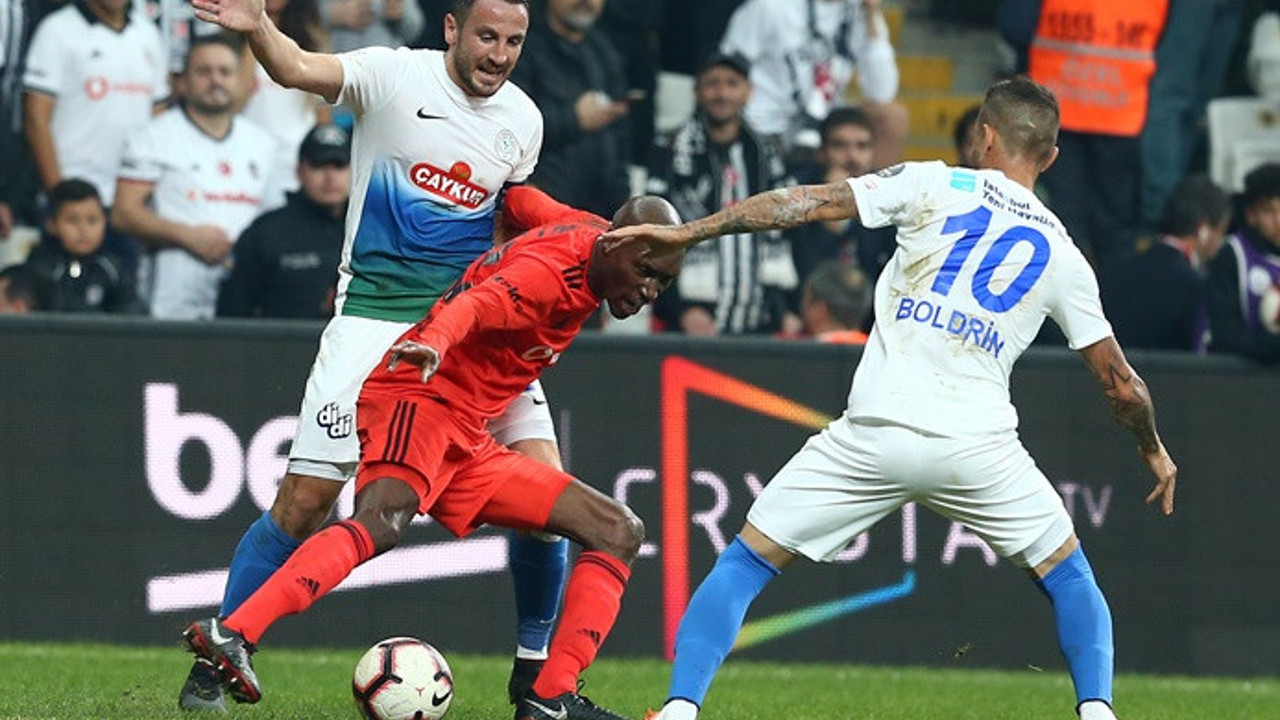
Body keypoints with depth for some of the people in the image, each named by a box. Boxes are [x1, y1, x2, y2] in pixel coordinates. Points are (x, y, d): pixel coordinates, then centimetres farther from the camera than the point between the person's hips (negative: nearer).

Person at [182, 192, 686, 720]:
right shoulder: (553, 269, -17)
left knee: (619, 532, 6)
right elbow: (476, 303, -37)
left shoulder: (589, 233, 12)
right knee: (382, 521, -38)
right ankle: (229, 635, -51)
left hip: (466, 445, 10)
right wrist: (435, 342, -58)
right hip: (420, 399, -10)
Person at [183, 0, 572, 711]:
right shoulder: (396, 76, -7)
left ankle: (535, 673, 9)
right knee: (306, 499, -8)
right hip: (373, 318, -4)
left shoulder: (522, 120, 7)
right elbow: (300, 69, -24)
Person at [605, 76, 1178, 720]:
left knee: (745, 562, 7)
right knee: (1067, 575, 24)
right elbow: (1120, 383, 19)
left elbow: (807, 204, 0)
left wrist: (687, 231, 2)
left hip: (876, 434, -2)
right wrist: (1155, 452, 38)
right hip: (980, 443, 2)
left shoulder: (937, 185, 7)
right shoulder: (1062, 254, 14)